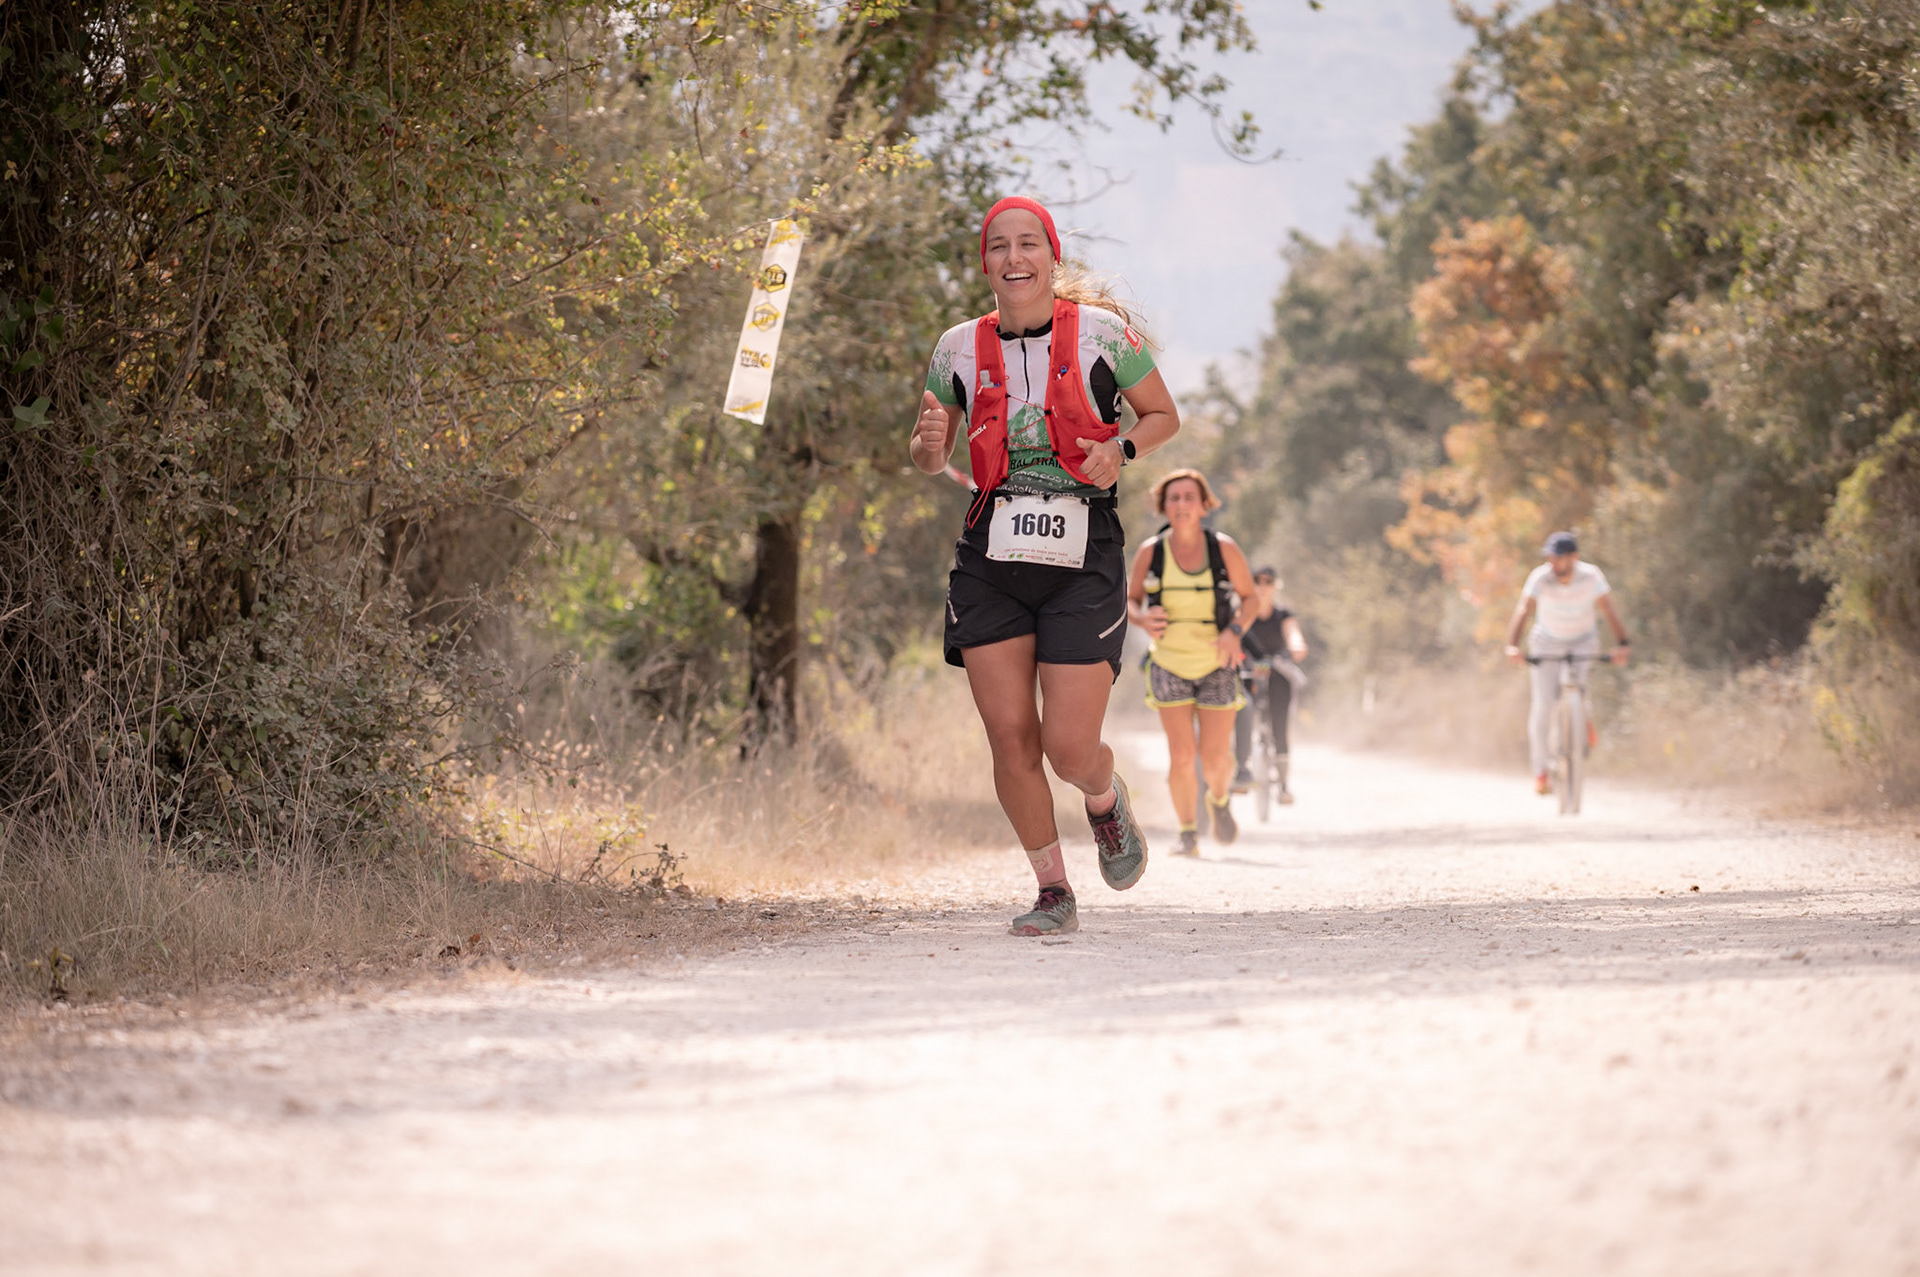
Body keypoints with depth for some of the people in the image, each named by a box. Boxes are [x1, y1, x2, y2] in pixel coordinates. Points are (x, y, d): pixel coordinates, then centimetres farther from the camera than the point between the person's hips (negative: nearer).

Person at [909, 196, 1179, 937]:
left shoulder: (1101, 332, -2)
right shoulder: (960, 348, 6)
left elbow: (1164, 417, 10)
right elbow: (929, 459, 16)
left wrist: (1122, 450, -10)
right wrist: (930, 444, -8)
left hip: (1083, 561, -3)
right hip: (990, 562, 3)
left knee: (1070, 749, -8)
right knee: (1010, 737, -2)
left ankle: (1107, 801, 29)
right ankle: (1054, 893, 16)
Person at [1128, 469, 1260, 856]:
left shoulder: (1223, 549, -7)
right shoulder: (1150, 553, -6)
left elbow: (1250, 597, 2)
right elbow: (1130, 600, 6)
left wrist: (1235, 631, -17)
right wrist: (1142, 617, -18)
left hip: (1217, 665, 0)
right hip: (1169, 665, 0)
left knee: (1216, 758, -2)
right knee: (1180, 756, -10)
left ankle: (1220, 800, 33)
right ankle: (1188, 834, 7)